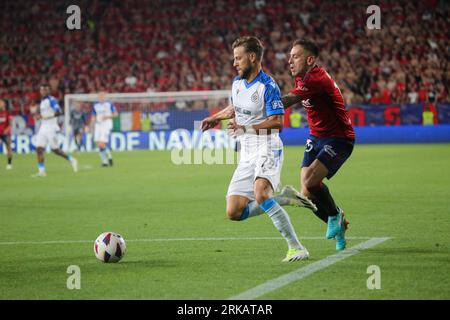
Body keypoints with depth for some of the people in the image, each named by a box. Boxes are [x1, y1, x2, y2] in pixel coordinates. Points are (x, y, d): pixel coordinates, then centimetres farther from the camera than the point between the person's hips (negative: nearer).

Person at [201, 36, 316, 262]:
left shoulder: (268, 87, -14)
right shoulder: (237, 83, 11)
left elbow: (277, 122, -22)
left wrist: (246, 128, -30)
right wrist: (215, 118, 44)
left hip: (267, 149, -8)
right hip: (247, 156, 8)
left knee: (260, 193, -35)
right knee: (234, 213, -4)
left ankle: (296, 248, -29)